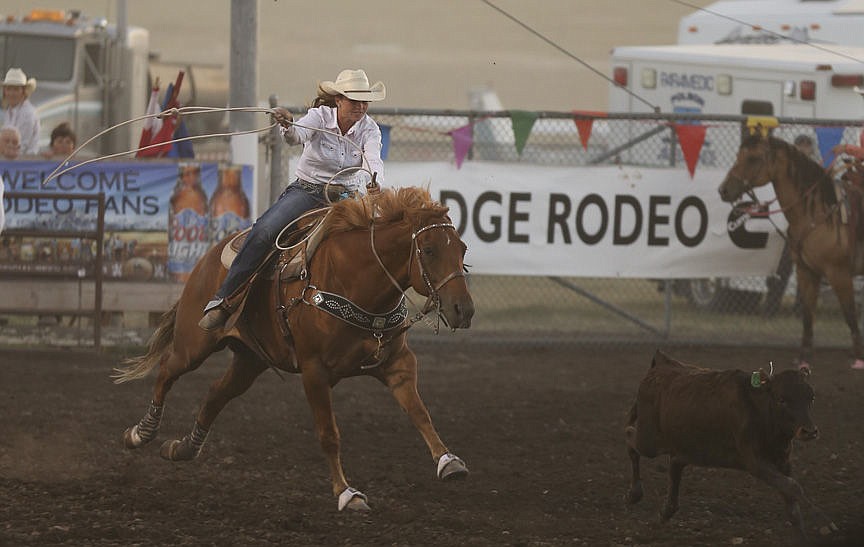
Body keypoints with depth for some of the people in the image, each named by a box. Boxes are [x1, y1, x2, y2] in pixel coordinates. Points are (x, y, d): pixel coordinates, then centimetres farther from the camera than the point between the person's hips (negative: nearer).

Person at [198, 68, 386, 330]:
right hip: (306, 191, -3)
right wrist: (286, 126, -56)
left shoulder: (369, 129, -4)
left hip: (345, 197, 3)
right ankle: (222, 301, -25)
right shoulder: (320, 116, -10)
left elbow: (373, 161, -23)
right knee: (263, 231, -27)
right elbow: (298, 135, -31)